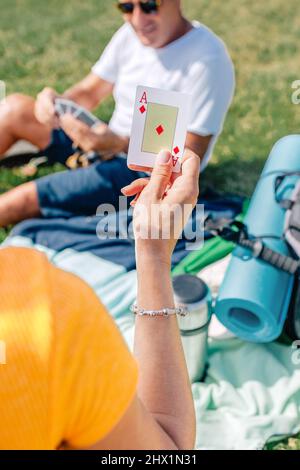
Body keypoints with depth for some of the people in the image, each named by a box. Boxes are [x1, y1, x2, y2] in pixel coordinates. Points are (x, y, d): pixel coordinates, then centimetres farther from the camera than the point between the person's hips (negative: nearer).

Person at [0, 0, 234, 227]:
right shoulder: (131, 33, 0)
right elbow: (88, 93, 8)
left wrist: (120, 145, -37)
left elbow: (189, 156, -23)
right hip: (111, 144, 8)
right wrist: (55, 102, -16)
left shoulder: (207, 60, -22)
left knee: (21, 201, -19)